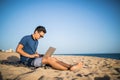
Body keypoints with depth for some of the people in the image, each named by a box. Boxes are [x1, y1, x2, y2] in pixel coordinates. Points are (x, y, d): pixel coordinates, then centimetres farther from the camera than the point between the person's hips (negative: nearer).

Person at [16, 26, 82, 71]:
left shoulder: (36, 41, 17)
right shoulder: (26, 38, -8)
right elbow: (18, 50, -17)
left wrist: (39, 55, 2)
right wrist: (30, 55, -22)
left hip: (33, 59, 8)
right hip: (27, 60, -8)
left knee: (53, 59, -14)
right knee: (48, 59, -28)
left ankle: (71, 66, -28)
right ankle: (69, 69, -31)